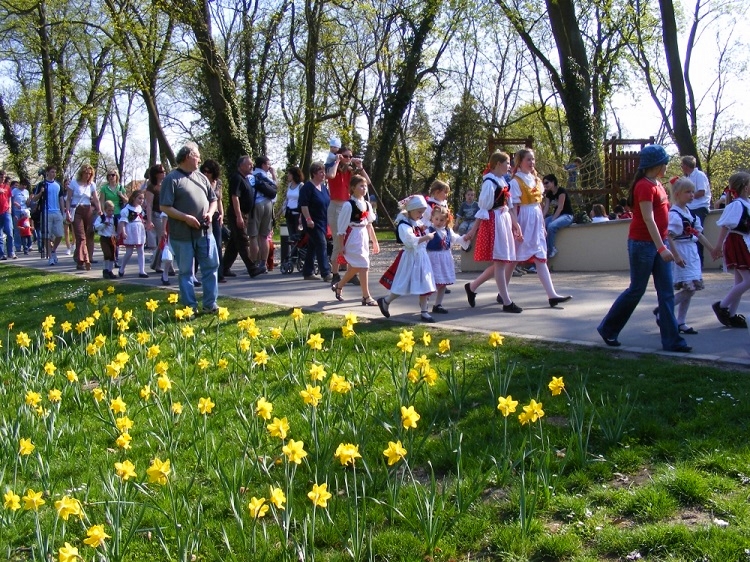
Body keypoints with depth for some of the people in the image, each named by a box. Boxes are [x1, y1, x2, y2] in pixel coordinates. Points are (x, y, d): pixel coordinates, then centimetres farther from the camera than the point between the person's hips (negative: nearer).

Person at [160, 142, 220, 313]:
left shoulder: (201, 177, 13)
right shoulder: (172, 179, -7)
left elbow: (213, 200, 19)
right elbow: (164, 207, -11)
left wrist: (210, 213, -1)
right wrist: (186, 218, -18)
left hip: (204, 232, 6)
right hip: (183, 235, -6)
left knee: (211, 267, 6)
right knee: (186, 272, 4)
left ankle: (210, 304, 15)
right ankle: (190, 307, 11)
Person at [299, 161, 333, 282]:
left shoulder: (323, 187, 14)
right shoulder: (307, 187, -11)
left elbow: (328, 203, 23)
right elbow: (303, 205, -17)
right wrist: (308, 219, -23)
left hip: (322, 222, 8)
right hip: (313, 223, -8)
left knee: (312, 247, 12)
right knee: (321, 245, -14)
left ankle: (308, 272, 18)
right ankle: (326, 274, -17)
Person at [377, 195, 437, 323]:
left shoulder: (418, 223, 12)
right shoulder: (404, 225, -15)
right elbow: (411, 241, -28)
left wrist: (424, 230, 5)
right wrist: (426, 237, -26)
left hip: (421, 257, 8)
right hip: (410, 258, -8)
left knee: (424, 285, 6)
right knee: (403, 285, 0)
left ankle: (424, 311, 11)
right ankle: (385, 301, 21)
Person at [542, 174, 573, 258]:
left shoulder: (561, 191, -14)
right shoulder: (548, 194, 8)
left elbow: (560, 207, -19)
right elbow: (546, 208, -1)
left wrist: (552, 220, -24)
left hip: (567, 216, -7)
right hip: (555, 215, 7)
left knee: (551, 226, -33)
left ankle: (551, 251, -20)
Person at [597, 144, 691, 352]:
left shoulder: (657, 185, 14)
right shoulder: (645, 186, -14)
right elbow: (648, 219, -22)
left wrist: (673, 251, 21)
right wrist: (661, 248, -28)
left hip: (658, 243, 9)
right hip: (642, 243, -9)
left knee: (667, 292, 4)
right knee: (636, 290, 0)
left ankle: (672, 340, 7)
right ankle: (607, 328, 16)